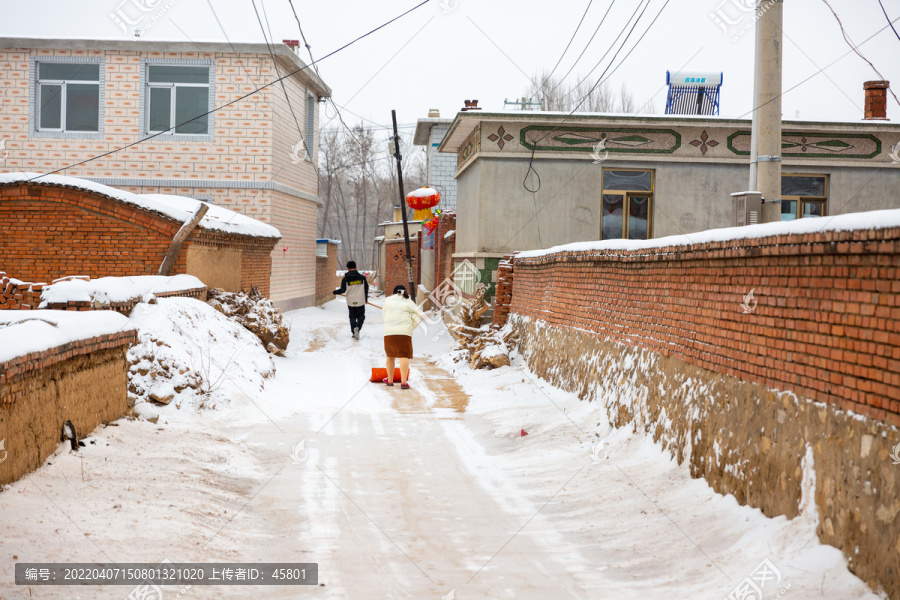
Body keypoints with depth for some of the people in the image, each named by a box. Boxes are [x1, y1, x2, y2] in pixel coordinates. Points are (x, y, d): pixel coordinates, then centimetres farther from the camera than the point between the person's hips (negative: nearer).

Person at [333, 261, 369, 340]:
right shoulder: (362, 277, -1)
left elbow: (342, 290, -7)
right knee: (361, 316, 11)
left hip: (350, 301, 0)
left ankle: (354, 333, 0)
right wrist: (366, 299, 17)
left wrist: (334, 292, 11)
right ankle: (358, 328, -17)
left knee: (352, 317, 13)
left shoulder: (345, 278, -6)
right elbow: (366, 288, 5)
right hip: (361, 301, 0)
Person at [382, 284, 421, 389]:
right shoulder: (408, 302, 4)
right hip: (404, 332, -2)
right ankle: (403, 382, -12)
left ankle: (390, 380, 27)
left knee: (390, 355, 16)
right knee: (404, 356, -3)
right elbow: (418, 316, 3)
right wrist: (411, 327, 12)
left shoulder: (388, 300, 12)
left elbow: (384, 314, 17)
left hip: (389, 331, 3)